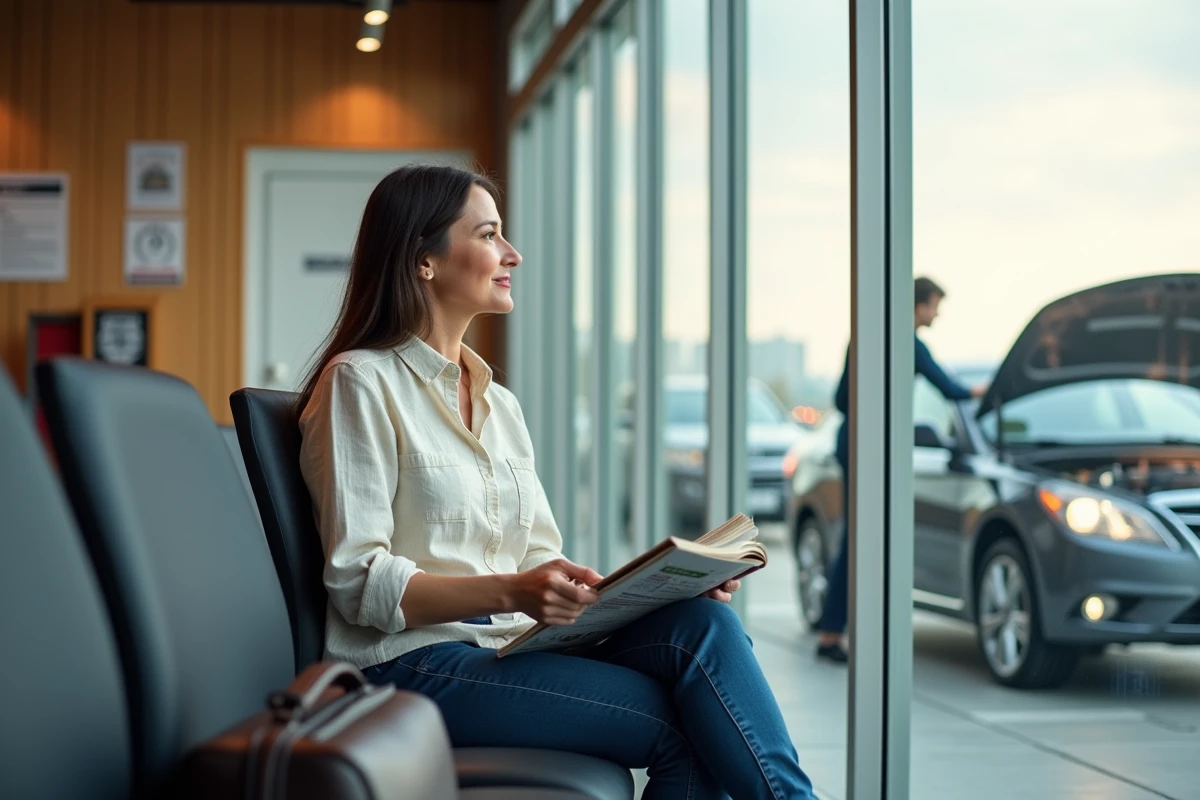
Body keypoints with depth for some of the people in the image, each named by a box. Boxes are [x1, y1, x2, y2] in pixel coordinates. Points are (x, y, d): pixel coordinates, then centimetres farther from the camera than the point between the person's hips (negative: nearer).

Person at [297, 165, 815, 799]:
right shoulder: (361, 381, -3)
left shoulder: (500, 404, 20)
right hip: (415, 664, -6)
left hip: (512, 648, 6)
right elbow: (357, 582, -11)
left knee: (701, 619, -22)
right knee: (680, 721, -24)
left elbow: (539, 561, 15)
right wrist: (511, 592, -24)